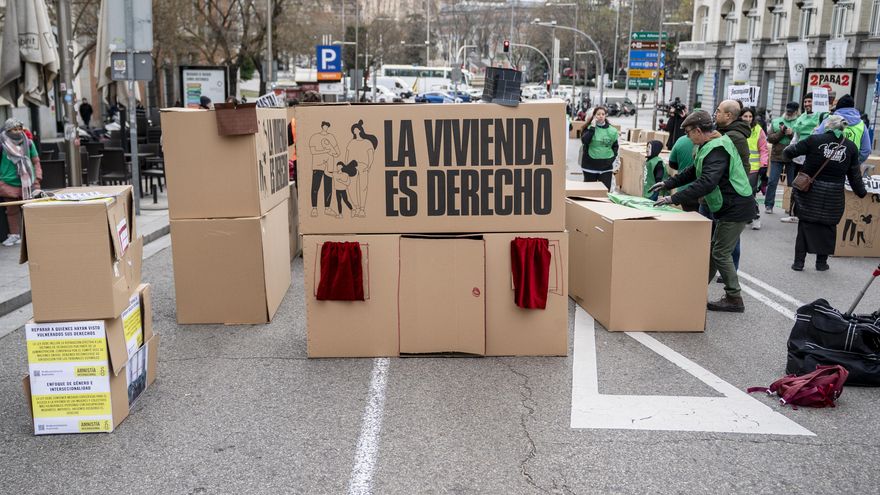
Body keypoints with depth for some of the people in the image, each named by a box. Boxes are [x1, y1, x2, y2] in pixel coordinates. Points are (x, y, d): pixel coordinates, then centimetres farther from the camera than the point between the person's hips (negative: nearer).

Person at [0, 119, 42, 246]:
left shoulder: (28, 143, 4)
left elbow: (36, 161, 9)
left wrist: (38, 177, 1)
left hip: (27, 183, 1)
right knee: (12, 210, 6)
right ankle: (14, 234, 14)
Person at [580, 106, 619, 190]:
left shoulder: (612, 130, 3)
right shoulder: (589, 128, -2)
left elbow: (615, 146, 14)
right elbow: (584, 141, -19)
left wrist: (613, 157, 0)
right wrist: (592, 128, -19)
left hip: (606, 166, 1)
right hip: (590, 165, -1)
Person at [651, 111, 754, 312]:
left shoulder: (717, 150, -23)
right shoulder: (709, 146, 10)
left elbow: (706, 183, -34)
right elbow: (693, 172, 21)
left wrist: (674, 199, -35)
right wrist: (667, 184, 15)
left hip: (736, 208, -10)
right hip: (727, 206, 10)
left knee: (721, 253, -4)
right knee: (713, 250, 13)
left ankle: (734, 299, 6)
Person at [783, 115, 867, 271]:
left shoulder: (814, 140, -8)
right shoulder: (851, 147, 1)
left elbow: (790, 152, -5)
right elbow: (854, 175, 6)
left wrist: (790, 148, 19)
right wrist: (862, 193, 19)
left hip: (811, 193, -1)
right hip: (834, 196, 2)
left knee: (805, 226, 8)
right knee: (828, 227, 13)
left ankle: (799, 262, 10)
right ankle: (821, 262, 19)